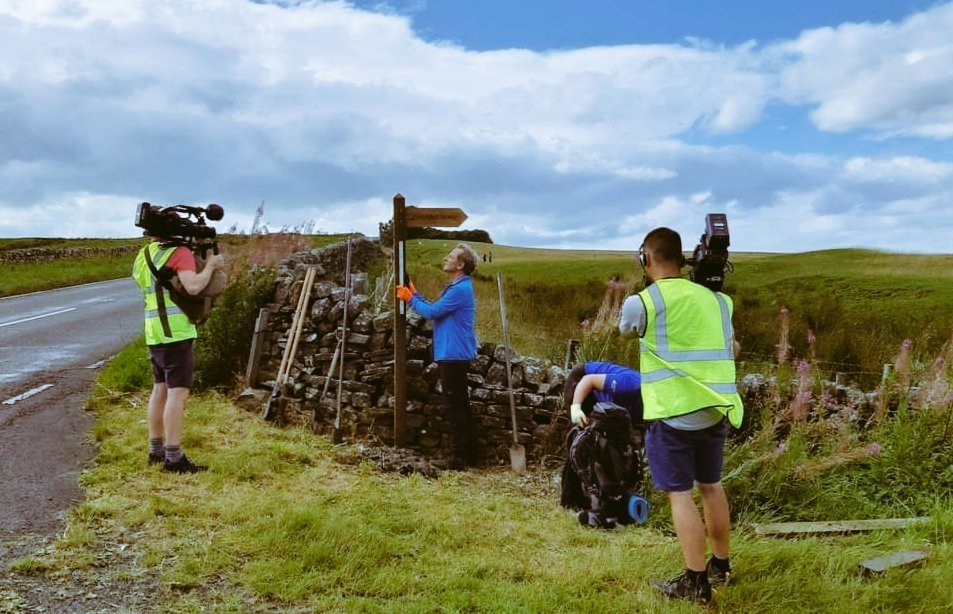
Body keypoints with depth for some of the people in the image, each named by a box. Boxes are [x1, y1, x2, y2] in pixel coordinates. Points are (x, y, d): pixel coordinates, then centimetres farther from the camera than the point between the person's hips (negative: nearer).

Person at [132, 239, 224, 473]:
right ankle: (174, 458, -9)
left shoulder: (143, 255, 13)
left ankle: (156, 450, 22)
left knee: (160, 390, 15)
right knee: (178, 393, -8)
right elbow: (193, 286, -26)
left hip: (154, 332, 9)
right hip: (176, 332, -8)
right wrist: (211, 265, -10)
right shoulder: (179, 252, -12)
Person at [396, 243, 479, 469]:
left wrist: (410, 299, -3)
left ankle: (462, 456, 1)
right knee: (460, 404, 15)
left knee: (453, 405, -5)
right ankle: (468, 453, 23)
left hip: (454, 355, -11)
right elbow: (435, 310, 17)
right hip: (453, 354, 11)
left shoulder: (460, 289, -18)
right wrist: (415, 294, 10)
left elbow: (432, 312, -17)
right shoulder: (455, 287, 16)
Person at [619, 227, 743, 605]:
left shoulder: (641, 302, -10)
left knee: (680, 494, 1)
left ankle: (696, 582, 2)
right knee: (711, 486, 20)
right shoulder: (715, 299, 7)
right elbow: (732, 350, 19)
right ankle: (721, 565, 33)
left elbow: (625, 328, 14)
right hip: (716, 410, 6)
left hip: (672, 414, -6)